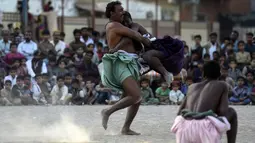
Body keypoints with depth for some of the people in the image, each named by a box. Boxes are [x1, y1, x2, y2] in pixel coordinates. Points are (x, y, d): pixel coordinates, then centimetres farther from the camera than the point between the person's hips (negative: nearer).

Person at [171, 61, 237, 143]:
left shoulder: (192, 87, 29)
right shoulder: (222, 85, 17)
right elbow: (223, 111, 4)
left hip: (184, 128, 4)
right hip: (204, 129, -4)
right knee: (232, 112, 26)